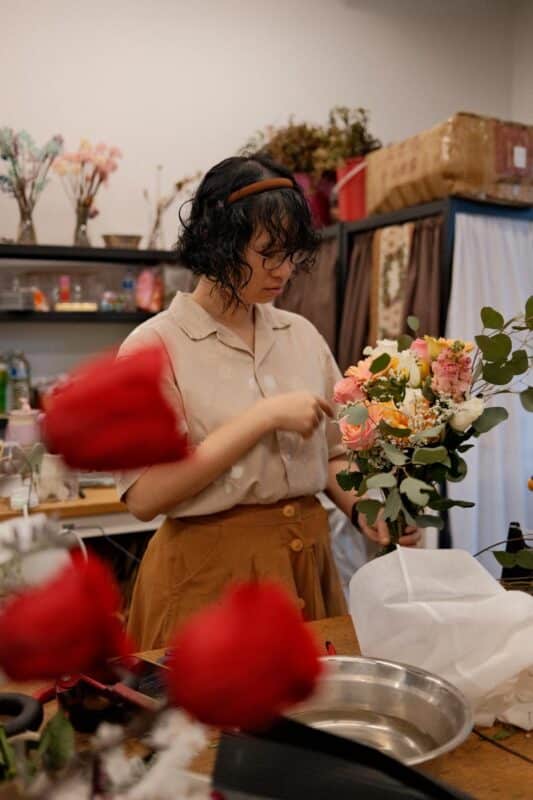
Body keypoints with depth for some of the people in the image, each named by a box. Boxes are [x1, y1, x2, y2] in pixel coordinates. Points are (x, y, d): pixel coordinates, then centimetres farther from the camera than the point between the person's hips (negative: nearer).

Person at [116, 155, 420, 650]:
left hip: (306, 564, 5)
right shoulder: (155, 344, -10)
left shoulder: (302, 335, 5)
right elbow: (144, 494, -19)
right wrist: (265, 417, -20)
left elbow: (331, 453, 11)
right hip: (211, 572, -5)